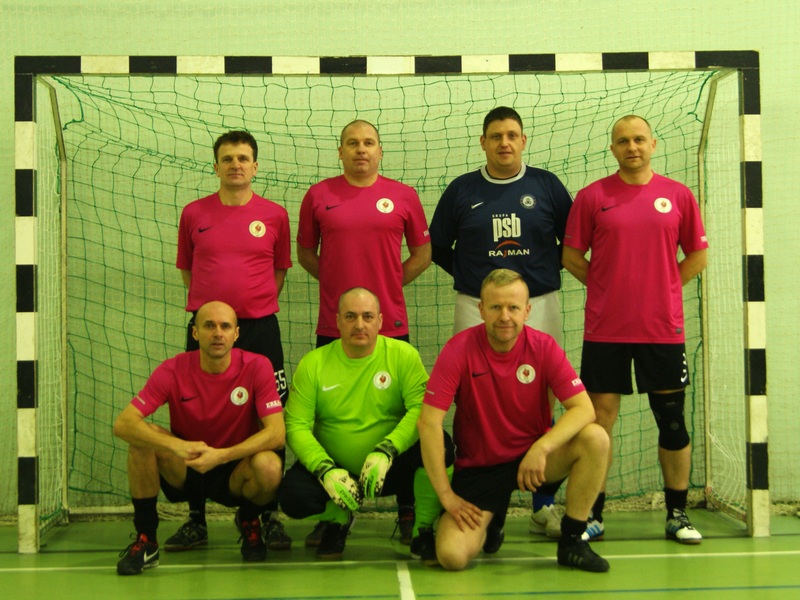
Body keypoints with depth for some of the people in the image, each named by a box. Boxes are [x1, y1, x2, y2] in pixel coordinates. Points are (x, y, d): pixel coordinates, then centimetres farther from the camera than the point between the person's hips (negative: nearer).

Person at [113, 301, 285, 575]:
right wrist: (176, 445, -37)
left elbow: (277, 432, -20)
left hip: (235, 474, -1)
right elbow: (122, 424, -21)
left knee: (269, 466, -33)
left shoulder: (257, 367, -14)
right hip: (183, 472, 1)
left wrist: (221, 455, -33)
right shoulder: (173, 371, -13)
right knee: (144, 436, -26)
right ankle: (145, 539, -10)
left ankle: (249, 522, 4)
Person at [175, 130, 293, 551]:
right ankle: (196, 520, 14)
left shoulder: (275, 215, 4)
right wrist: (216, 300, 5)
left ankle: (270, 517, 12)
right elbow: (186, 270, 15)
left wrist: (255, 304, 3)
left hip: (260, 329, -1)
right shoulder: (194, 213, 6)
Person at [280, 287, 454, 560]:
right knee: (293, 495, -27)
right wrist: (326, 470, -23)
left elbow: (422, 408, -18)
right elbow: (296, 426, -8)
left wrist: (386, 451, -31)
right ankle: (338, 520, 12)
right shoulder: (313, 364, -3)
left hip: (392, 467, -1)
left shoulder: (403, 355, -6)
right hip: (336, 467, 1)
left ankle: (423, 530, -3)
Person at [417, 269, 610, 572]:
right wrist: (446, 495, -19)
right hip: (478, 467, -2)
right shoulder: (459, 350, -15)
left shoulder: (543, 347, -9)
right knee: (452, 556, -22)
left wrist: (541, 447, -32)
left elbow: (584, 408, -15)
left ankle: (572, 541, -8)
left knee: (595, 438, -25)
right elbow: (429, 423, -17)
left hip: (533, 456, 2)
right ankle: (488, 525, 16)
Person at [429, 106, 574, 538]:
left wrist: (549, 270, 4)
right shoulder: (462, 190, 7)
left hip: (539, 306, 0)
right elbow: (437, 247, 13)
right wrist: (470, 275, 6)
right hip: (475, 308, 0)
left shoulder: (546, 185, 7)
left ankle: (544, 506, 12)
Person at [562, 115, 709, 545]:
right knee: (599, 419, 1)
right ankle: (593, 514, 12)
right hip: (604, 328, -1)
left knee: (672, 421, 6)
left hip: (663, 328, 1)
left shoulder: (678, 195, 5)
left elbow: (697, 256, 11)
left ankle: (677, 514, 18)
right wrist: (610, 286, 2)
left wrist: (659, 286, 3)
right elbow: (571, 256, 7)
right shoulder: (592, 196, 3)